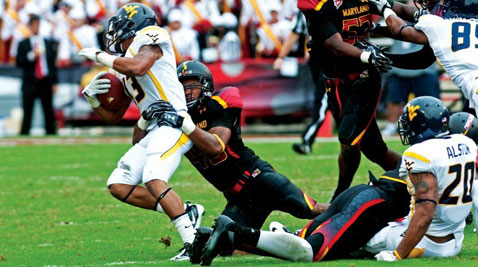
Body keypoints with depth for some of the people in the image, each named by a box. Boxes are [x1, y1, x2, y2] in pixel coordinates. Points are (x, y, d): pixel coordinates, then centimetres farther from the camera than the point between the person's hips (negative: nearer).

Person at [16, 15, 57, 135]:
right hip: (30, 83, -2)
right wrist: (31, 55, -17)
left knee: (49, 111, 2)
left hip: (46, 82, 2)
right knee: (27, 112, -4)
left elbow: (53, 63, 12)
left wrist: (54, 82, 6)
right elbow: (19, 62, -3)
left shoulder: (49, 44, 12)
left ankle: (51, 134, 6)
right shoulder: (23, 44, 6)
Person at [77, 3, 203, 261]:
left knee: (153, 180, -28)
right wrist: (92, 97, 9)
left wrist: (101, 56, -10)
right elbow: (113, 116, 27)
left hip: (174, 123, -10)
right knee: (119, 185, 4)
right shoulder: (125, 70, 23)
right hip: (155, 131, 10)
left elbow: (138, 67, -22)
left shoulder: (151, 37, 0)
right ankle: (187, 212, 3)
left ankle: (193, 244, -30)